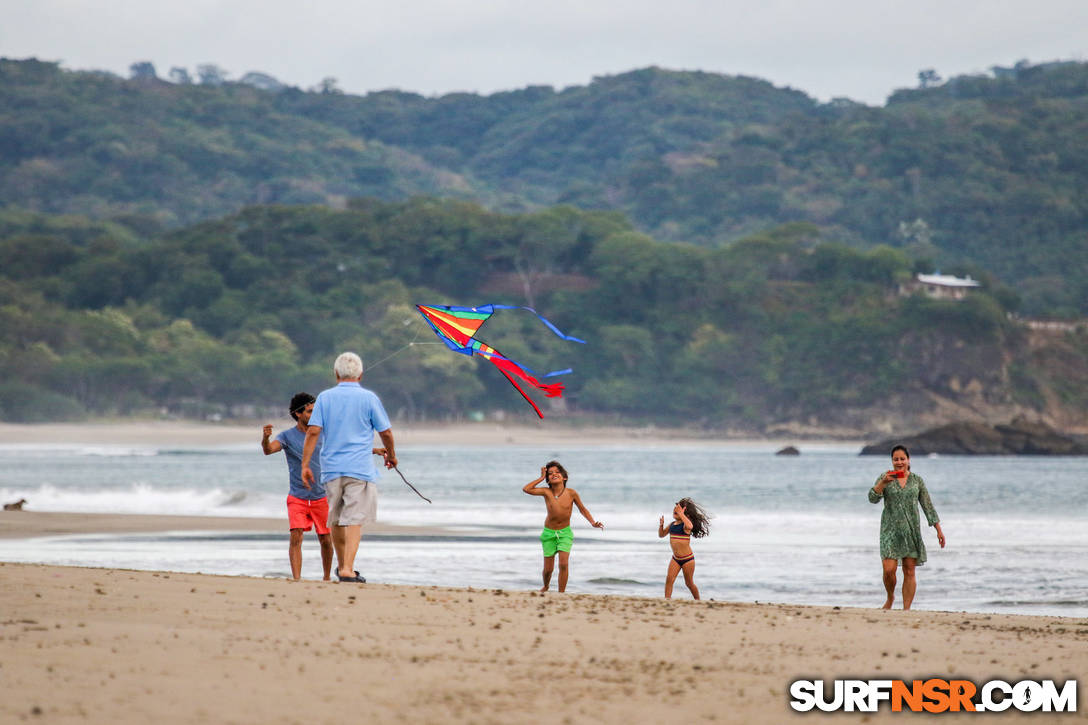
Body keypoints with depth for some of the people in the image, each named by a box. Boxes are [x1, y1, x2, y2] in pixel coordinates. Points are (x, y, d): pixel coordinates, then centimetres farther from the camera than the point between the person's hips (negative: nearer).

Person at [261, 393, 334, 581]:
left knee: (325, 540, 6)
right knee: (296, 536, -18)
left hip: (321, 497, 2)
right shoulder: (287, 436, -4)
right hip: (297, 497, -2)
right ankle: (296, 579, -20)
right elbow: (268, 450, -21)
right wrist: (265, 437, -44)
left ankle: (327, 578, 25)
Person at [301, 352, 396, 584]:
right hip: (360, 469, -3)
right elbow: (386, 432, 3)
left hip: (331, 468, 3)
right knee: (355, 520, -6)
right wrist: (391, 454, 21)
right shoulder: (369, 398, -1)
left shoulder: (325, 397, 4)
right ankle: (347, 570, -17)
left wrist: (305, 465, -2)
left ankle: (342, 566, 30)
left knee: (336, 520, 17)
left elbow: (313, 431, -3)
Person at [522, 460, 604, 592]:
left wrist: (593, 523, -10)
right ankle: (546, 586, 37)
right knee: (548, 569, 6)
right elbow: (526, 489, -22)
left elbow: (582, 509, 2)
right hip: (549, 533, 1)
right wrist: (541, 478, -15)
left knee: (564, 564, -18)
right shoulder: (547, 492, -12)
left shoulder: (571, 493, -13)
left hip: (565, 532, -1)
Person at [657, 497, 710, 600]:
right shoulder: (672, 524, 3)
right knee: (669, 579, -13)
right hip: (675, 559, 5)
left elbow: (689, 526, -43)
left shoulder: (685, 525, -17)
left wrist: (681, 514, -37)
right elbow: (661, 535, 16)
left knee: (689, 583, 8)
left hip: (687, 559, -5)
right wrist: (661, 525, -3)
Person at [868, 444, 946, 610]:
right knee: (889, 570, -11)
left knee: (909, 572, -1)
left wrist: (938, 529, 7)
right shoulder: (885, 478, 3)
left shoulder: (917, 480, 8)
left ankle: (906, 609, 4)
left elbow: (928, 506, 11)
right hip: (891, 530, -2)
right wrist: (883, 482, -25)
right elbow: (873, 498, -10)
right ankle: (890, 598, 16)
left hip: (912, 530, 2)